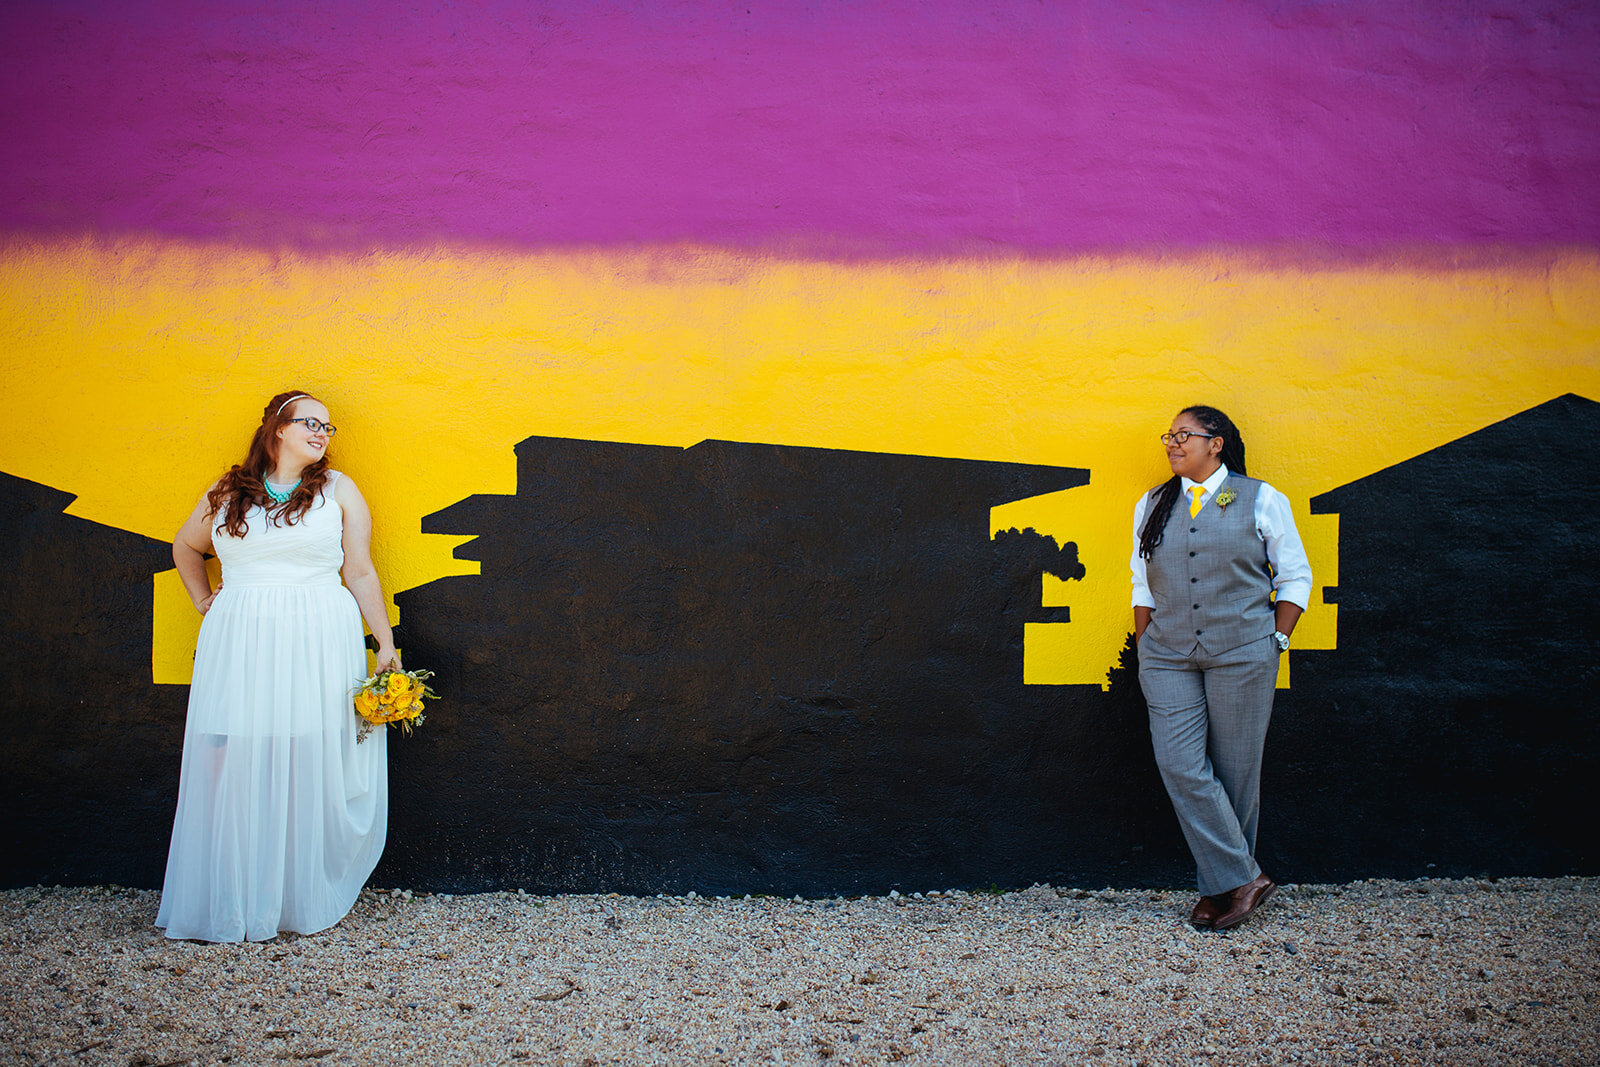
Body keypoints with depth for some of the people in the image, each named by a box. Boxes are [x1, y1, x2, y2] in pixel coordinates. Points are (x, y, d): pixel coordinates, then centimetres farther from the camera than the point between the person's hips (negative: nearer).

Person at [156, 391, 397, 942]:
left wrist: (385, 643, 1)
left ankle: (305, 899, 9)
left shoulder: (338, 491, 7)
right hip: (239, 644, 2)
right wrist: (204, 602, 18)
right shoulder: (228, 493, 11)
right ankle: (230, 903, 12)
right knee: (232, 768, 0)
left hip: (317, 647, -1)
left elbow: (361, 572, 5)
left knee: (310, 767, -2)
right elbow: (185, 547, 28)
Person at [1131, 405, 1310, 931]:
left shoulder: (1260, 500, 4)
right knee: (1181, 767, -9)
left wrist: (1274, 641, 0)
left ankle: (1223, 884, 15)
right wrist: (1145, 650, 9)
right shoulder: (1151, 507, 13)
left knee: (1235, 772, 1)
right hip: (1168, 660, 3)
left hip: (1241, 656, -2)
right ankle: (1240, 879, 1)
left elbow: (1295, 577, 7)